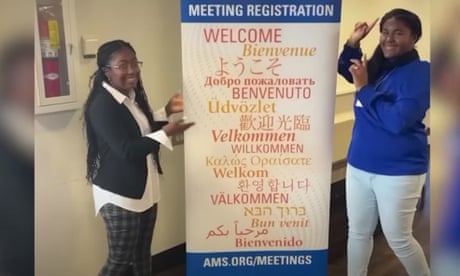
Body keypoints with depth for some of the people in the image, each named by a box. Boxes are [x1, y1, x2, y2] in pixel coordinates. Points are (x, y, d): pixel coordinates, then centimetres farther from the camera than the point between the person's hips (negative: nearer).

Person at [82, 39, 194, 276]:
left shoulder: (134, 96, 7)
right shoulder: (102, 105, -20)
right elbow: (126, 150, -26)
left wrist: (166, 112, 8)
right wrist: (166, 133, -27)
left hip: (144, 189, 8)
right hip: (119, 194, -8)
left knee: (142, 253, 20)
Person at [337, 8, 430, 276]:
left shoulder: (420, 72, -15)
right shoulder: (378, 67, 4)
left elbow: (398, 120, -27)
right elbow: (346, 69, 23)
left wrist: (364, 88, -19)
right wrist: (353, 42, 4)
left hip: (398, 171, -6)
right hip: (359, 166, 7)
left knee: (398, 239, 8)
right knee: (358, 232, 16)